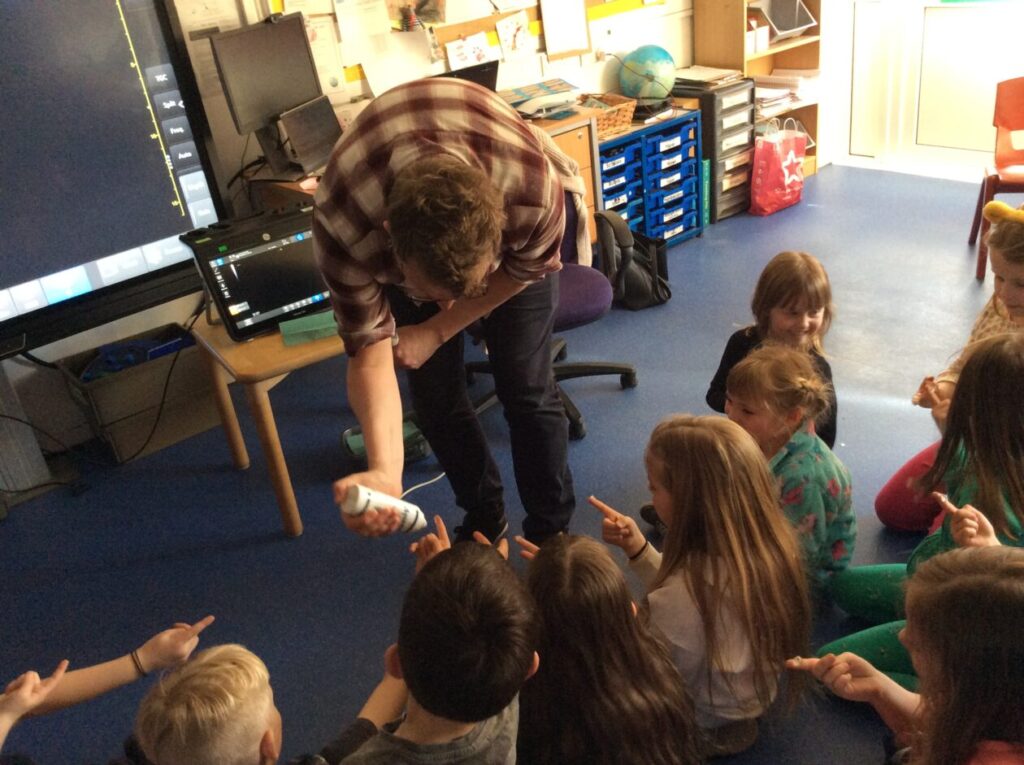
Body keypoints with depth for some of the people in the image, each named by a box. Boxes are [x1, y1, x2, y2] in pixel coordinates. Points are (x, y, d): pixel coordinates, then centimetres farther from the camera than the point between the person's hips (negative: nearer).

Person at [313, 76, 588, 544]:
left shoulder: (534, 190, -43)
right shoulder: (342, 228, -42)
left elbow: (526, 269, -19)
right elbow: (369, 349, -32)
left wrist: (435, 331, -17)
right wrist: (383, 471, -47)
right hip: (407, 234, 1)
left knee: (527, 390, -6)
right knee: (435, 397, 0)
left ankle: (552, 533, 16)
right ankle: (484, 519, 25)